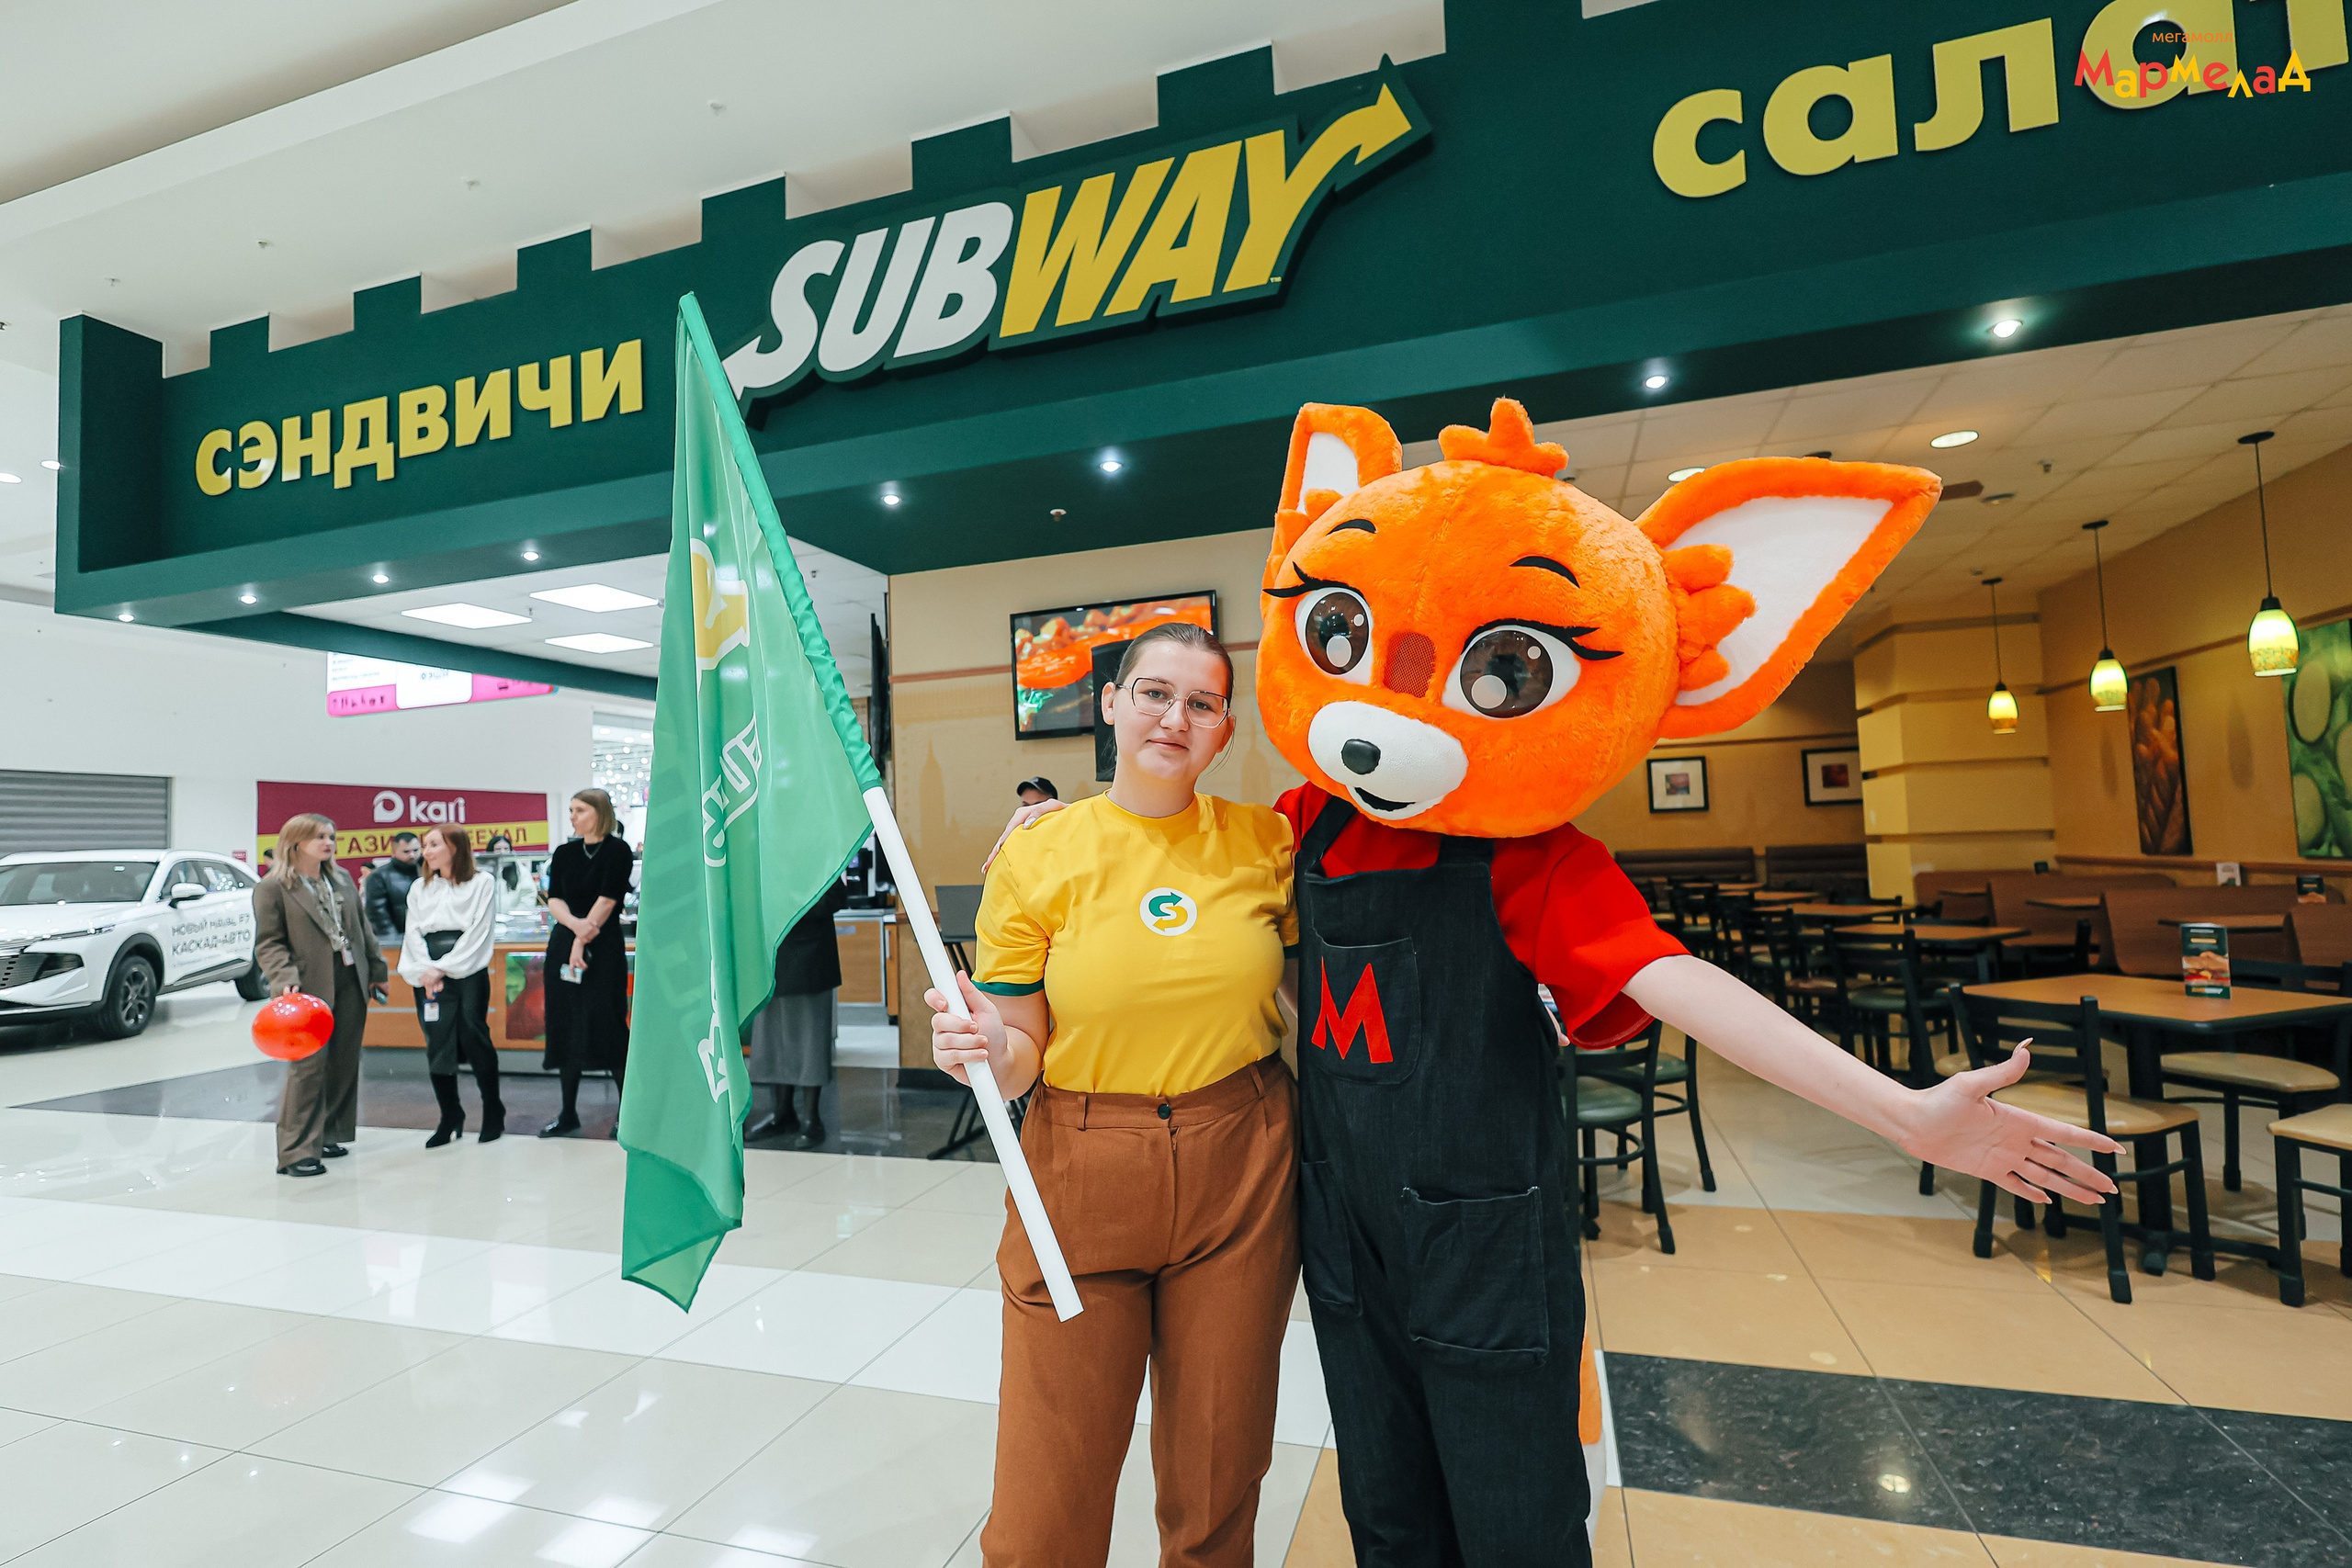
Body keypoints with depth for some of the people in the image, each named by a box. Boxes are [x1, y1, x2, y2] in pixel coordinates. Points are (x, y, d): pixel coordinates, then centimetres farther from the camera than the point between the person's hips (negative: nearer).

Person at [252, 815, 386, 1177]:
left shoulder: (343, 878, 13)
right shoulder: (272, 888, -5)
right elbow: (269, 943, -9)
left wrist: (377, 969, 16)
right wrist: (285, 980, -22)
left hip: (350, 984, 7)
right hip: (310, 988, -6)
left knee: (344, 1064, 11)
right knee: (309, 1066, -8)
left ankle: (327, 1135, 24)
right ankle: (296, 1151, -1)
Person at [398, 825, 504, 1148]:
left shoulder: (482, 884, 3)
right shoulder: (419, 888, 18)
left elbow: (479, 932, -5)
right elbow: (413, 933, 8)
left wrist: (443, 967, -12)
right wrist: (426, 970, -8)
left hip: (468, 971, -4)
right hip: (429, 973, 4)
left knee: (473, 1036, -4)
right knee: (437, 1043, 1)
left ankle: (493, 1109, 9)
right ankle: (450, 1116, 10)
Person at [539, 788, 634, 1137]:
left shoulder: (618, 851, -5)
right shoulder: (564, 853, 9)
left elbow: (607, 899, -11)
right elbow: (554, 899, 0)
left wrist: (582, 941, -15)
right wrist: (575, 924, -19)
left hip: (604, 946, -5)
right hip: (563, 943, 5)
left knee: (608, 1023, -7)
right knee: (566, 1025, 7)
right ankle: (568, 1113, 17)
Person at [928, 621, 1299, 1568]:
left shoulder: (1266, 842, -1)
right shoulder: (1036, 858, -5)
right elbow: (1025, 1053, -3)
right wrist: (988, 1049, -23)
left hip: (1241, 1178, 2)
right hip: (1082, 1179, -1)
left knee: (1217, 1484, 17)